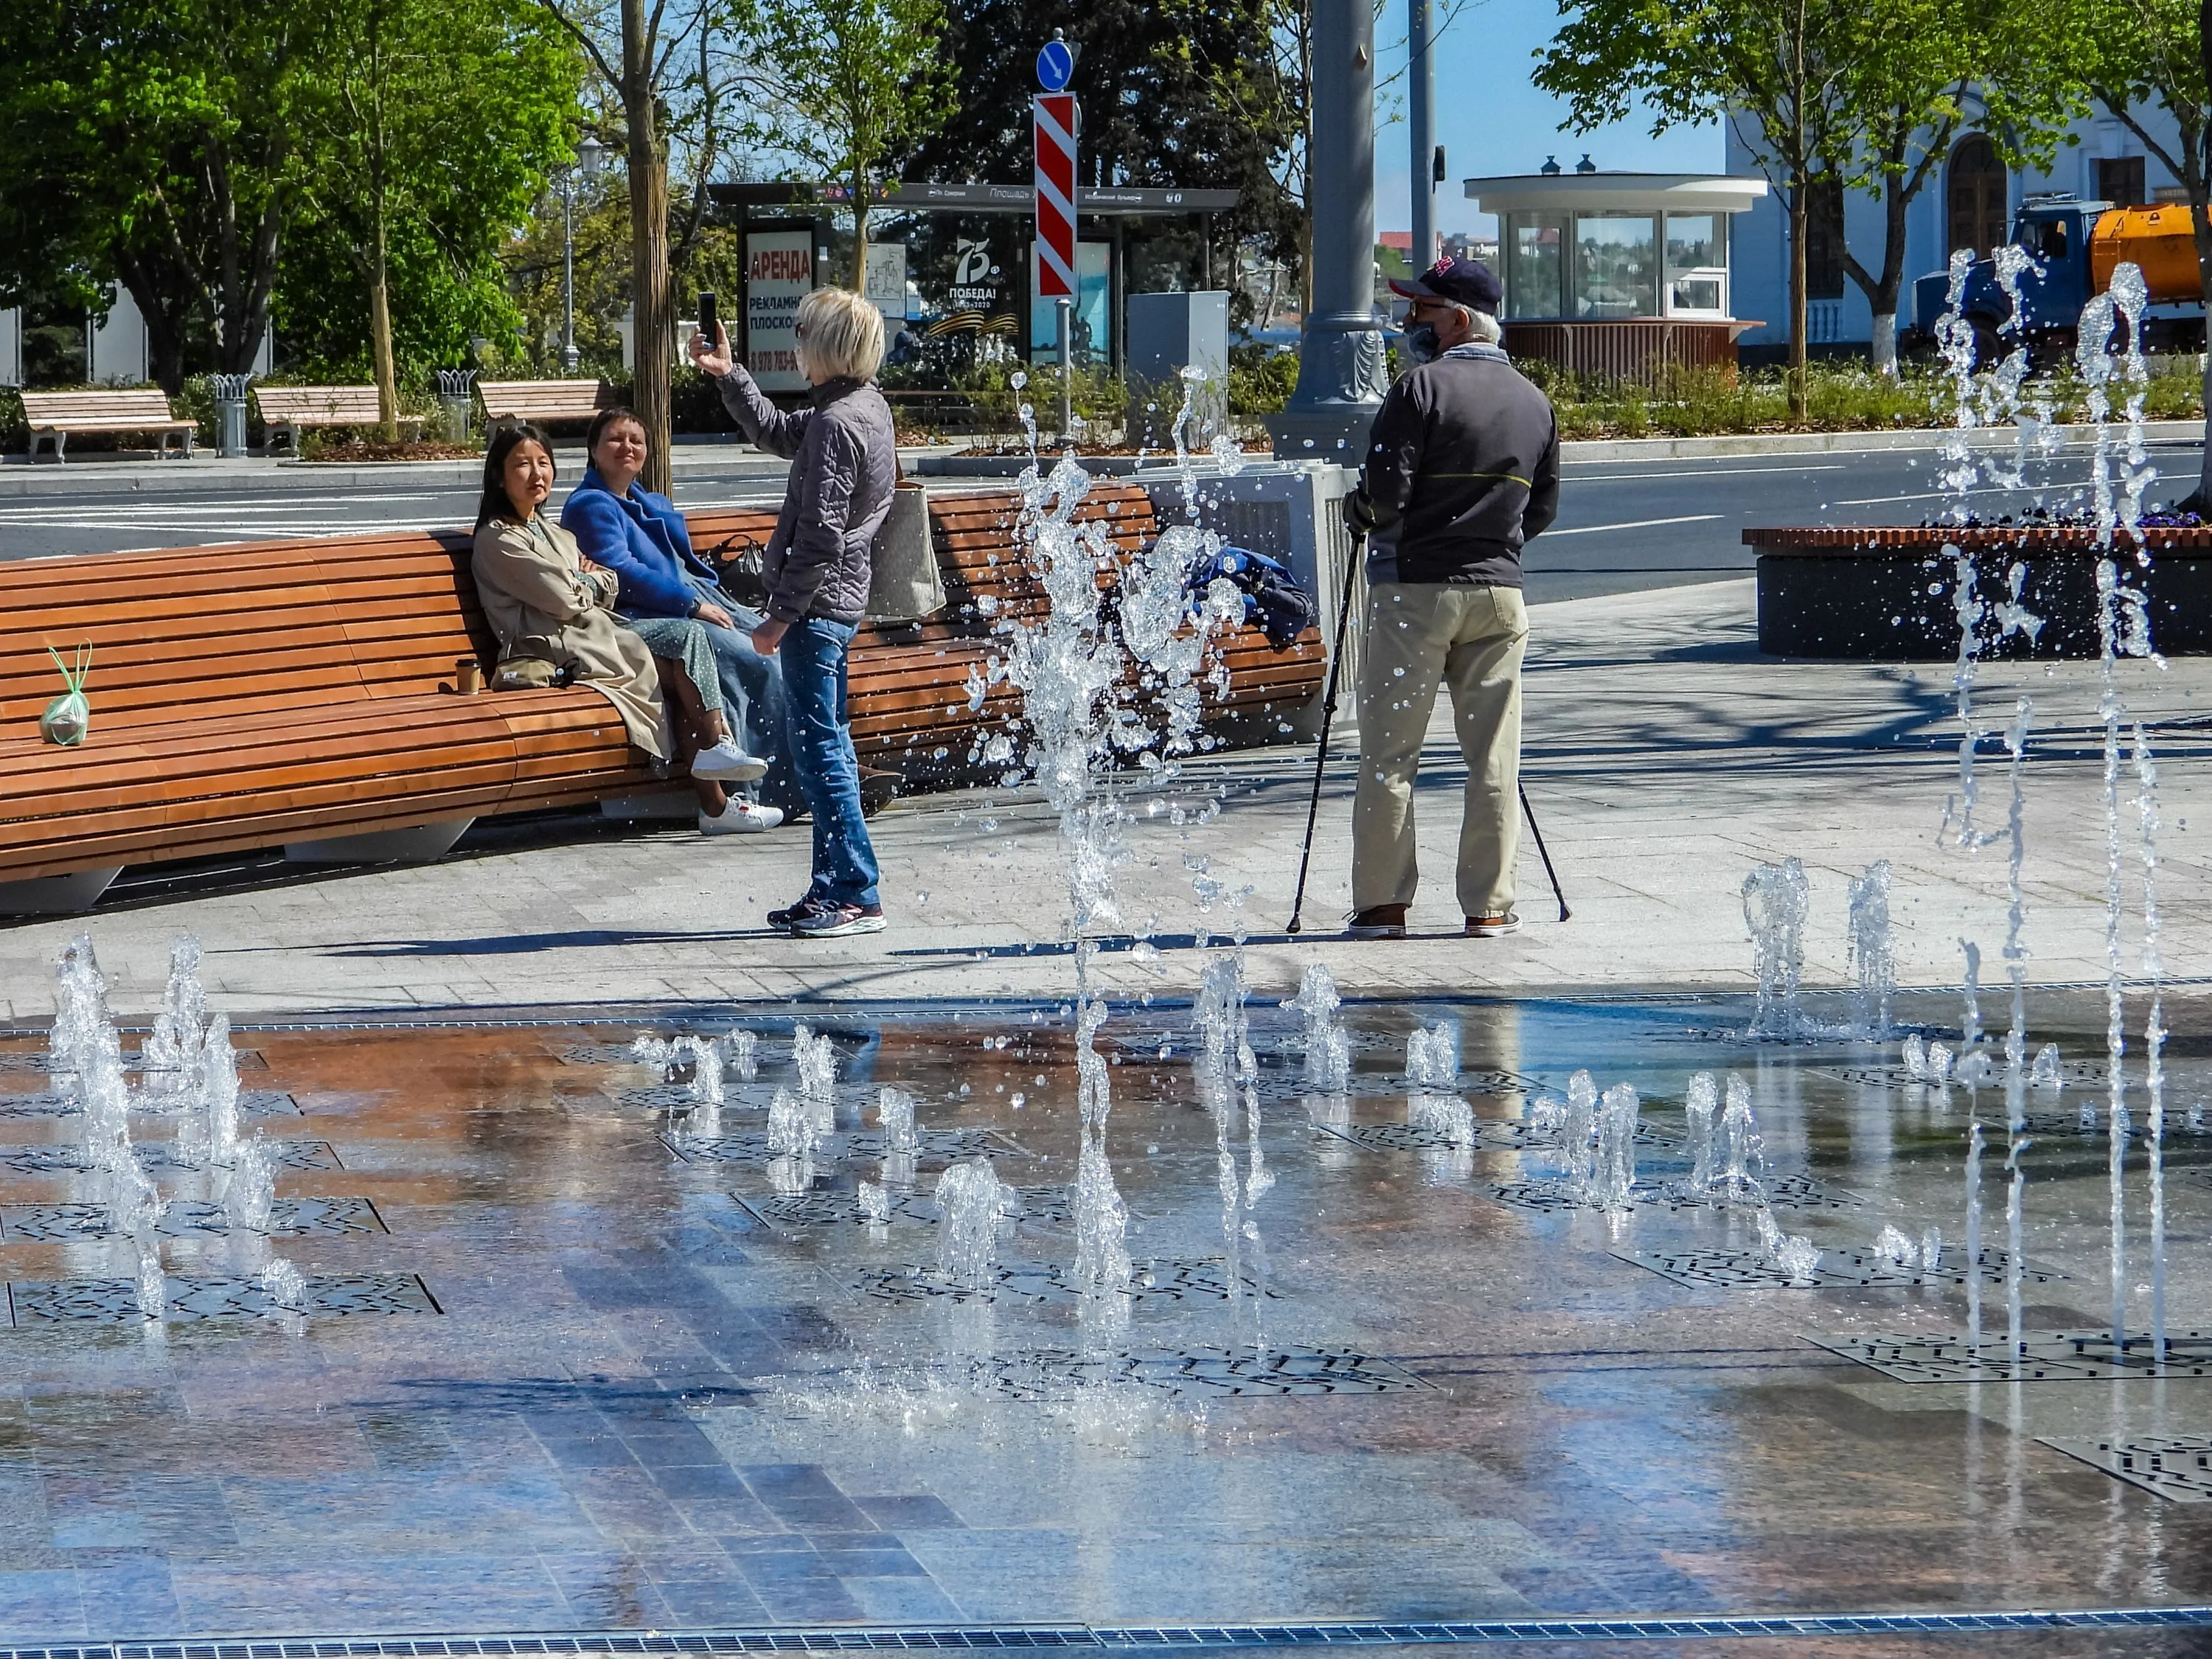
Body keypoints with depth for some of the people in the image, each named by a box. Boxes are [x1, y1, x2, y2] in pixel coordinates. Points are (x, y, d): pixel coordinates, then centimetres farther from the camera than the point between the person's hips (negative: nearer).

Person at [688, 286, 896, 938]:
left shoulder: (836, 424, -20)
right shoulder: (867, 408, 12)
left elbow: (821, 535, -22)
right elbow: (778, 434, 29)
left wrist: (781, 616, -18)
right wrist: (728, 376, 25)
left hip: (816, 605, -10)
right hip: (841, 602, 10)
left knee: (819, 749, -7)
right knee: (828, 744, 15)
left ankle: (859, 896, -7)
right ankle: (833, 890, 20)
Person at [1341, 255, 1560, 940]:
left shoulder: (1423, 387, -9)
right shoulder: (1535, 402, 10)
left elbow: (1386, 492, -14)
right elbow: (1542, 509, 15)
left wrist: (1359, 510, 6)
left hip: (1415, 588, -5)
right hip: (1498, 591, 5)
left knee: (1389, 752, 1)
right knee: (1494, 757, 6)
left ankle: (1382, 903, 1)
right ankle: (1490, 905, 5)